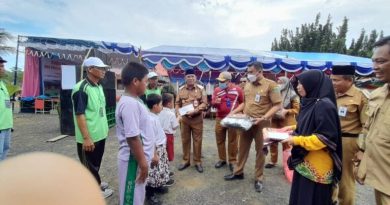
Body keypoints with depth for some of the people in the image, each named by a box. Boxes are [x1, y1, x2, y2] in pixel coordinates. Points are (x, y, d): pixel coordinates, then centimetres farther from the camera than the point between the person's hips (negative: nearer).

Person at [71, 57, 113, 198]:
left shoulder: (99, 87, 8)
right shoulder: (81, 89, -20)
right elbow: (79, 115, -22)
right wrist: (86, 138, -23)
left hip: (100, 133, 8)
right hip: (89, 137, -8)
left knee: (96, 162, 24)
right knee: (90, 164, 11)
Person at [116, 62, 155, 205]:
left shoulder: (133, 101, 7)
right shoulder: (130, 104, -25)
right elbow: (133, 138, -26)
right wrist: (142, 163, -19)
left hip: (140, 157, 9)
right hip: (134, 160, -9)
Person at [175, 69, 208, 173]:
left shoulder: (201, 88, -1)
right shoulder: (181, 89, 7)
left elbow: (204, 103, -7)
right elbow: (177, 103, 11)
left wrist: (195, 111, -20)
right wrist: (177, 111, -8)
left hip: (197, 119, -2)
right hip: (184, 118, 3)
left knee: (197, 140, 5)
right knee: (185, 140, 11)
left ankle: (197, 161, 20)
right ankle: (186, 160, 26)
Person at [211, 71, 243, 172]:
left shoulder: (237, 90, -3)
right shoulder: (217, 90, 1)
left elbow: (242, 103, 9)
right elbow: (212, 103, 1)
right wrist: (215, 102, -21)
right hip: (220, 118, 3)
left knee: (232, 141, 6)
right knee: (220, 140, 10)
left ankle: (232, 161, 19)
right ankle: (222, 159, 26)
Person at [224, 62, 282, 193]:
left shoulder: (270, 85, -10)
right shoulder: (247, 84, 9)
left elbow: (277, 105, -14)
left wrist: (263, 118, -24)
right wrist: (233, 112, 7)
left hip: (261, 124, -5)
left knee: (260, 151, 9)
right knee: (242, 148, 15)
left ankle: (259, 179, 25)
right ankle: (238, 172, 33)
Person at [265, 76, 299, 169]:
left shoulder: (292, 95, -6)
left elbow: (297, 110, -5)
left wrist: (286, 111, -19)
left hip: (286, 122, -4)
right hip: (275, 120, 5)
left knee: (286, 143, 3)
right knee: (273, 141, 9)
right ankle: (273, 161, 24)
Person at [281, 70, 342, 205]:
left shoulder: (324, 105, -19)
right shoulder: (310, 103, 8)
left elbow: (326, 138, -22)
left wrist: (297, 140, -20)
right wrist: (294, 128, 6)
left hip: (317, 165, -8)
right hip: (305, 161, 8)